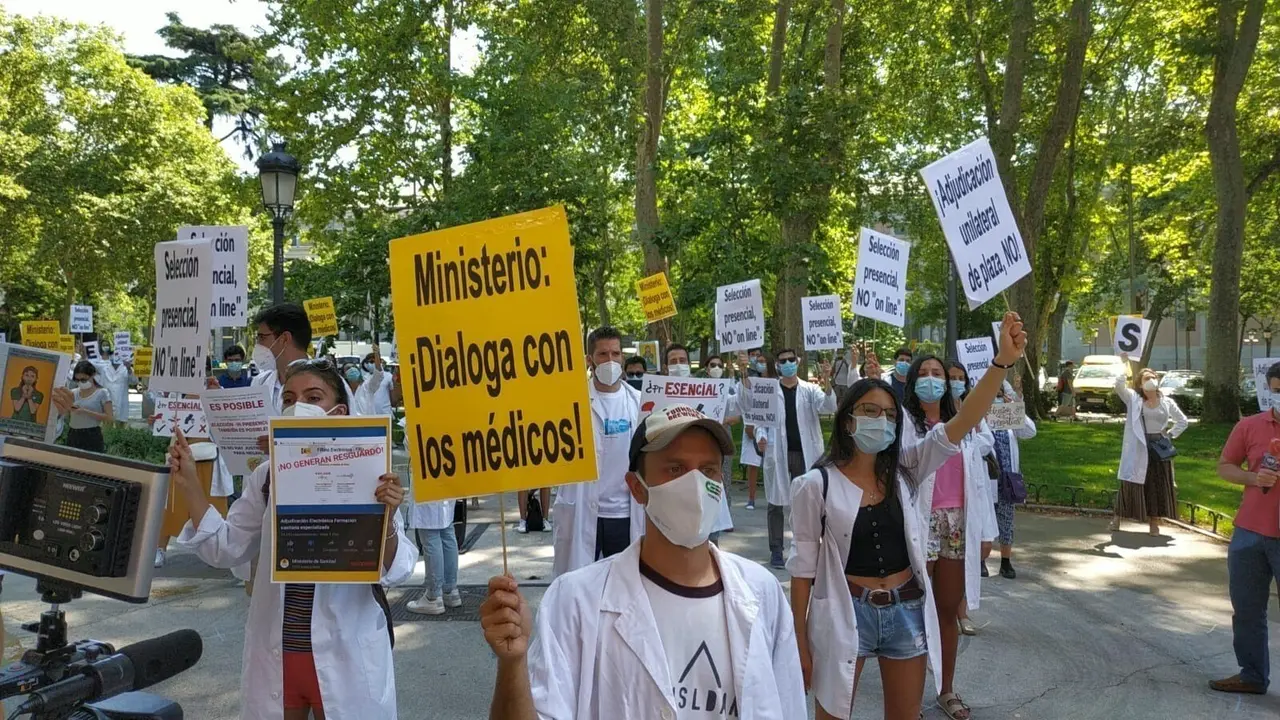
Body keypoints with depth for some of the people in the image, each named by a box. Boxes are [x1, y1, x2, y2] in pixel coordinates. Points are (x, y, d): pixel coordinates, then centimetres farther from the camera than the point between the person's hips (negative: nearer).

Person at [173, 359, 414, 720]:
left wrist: (387, 519, -30)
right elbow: (225, 549, 7)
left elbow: (391, 571, -11)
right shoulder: (266, 476, 3)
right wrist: (189, 485, -3)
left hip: (345, 657, -3)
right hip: (275, 655, 4)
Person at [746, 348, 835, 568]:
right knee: (776, 503, 4)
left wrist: (826, 382, -27)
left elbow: (828, 407, -10)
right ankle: (776, 551, 10)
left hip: (805, 452, 1)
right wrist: (760, 436, -18)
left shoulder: (810, 389, 4)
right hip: (777, 453, -1)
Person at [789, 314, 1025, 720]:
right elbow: (803, 567, -5)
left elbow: (960, 426, -11)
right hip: (847, 613, -3)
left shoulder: (905, 469, 1)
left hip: (907, 611, 4)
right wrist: (801, 642, -5)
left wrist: (1003, 362, -23)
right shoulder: (816, 485, -9)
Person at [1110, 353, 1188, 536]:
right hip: (1138, 448, -3)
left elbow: (1183, 421, 19)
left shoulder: (1167, 402, 7)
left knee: (1159, 486, 5)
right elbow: (1119, 386, -21)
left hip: (1159, 448, 3)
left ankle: (1154, 523, 15)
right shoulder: (1133, 399, -2)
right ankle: (1117, 517, 15)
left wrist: (1170, 434, 6)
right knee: (1132, 485, 1)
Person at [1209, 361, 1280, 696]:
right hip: (1249, 533, 3)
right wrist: (1253, 477, -9)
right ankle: (1252, 675, 24)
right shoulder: (1250, 426, 3)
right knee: (1246, 609, 11)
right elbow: (1224, 466, 10)